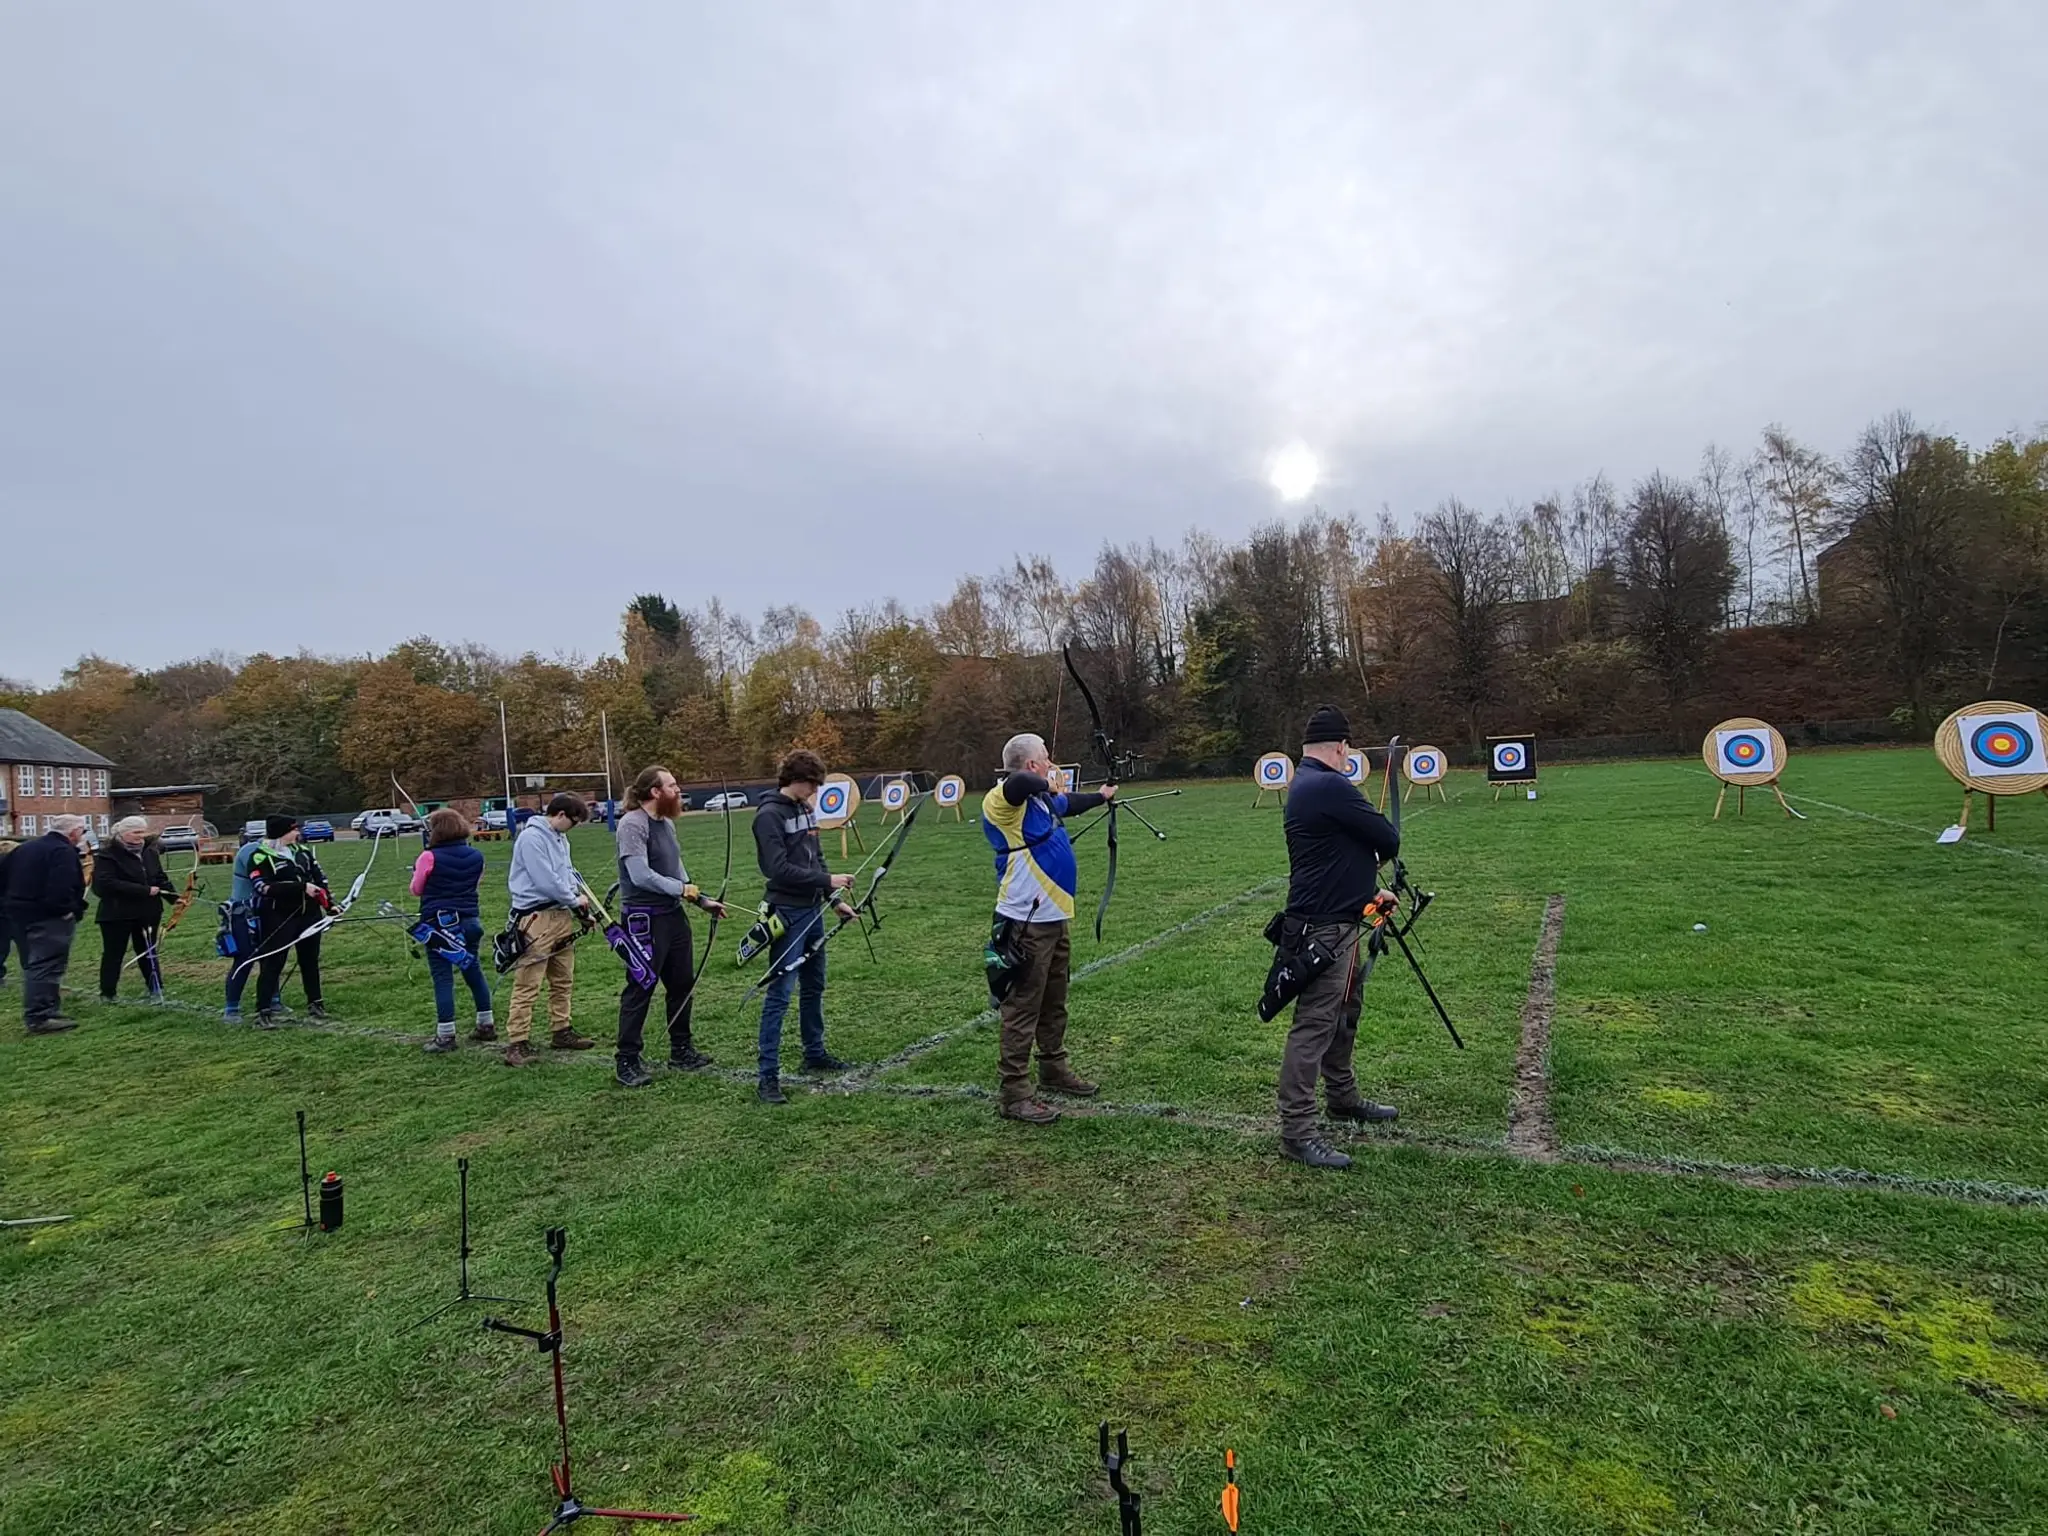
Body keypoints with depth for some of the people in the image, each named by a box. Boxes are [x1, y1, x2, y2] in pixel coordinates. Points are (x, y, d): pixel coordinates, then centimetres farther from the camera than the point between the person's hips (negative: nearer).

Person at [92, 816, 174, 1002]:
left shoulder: (150, 852, 6)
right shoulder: (108, 854, -13)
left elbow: (160, 878, 11)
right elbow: (107, 883, -23)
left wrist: (174, 897, -3)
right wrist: (144, 890, -24)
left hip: (148, 912, 5)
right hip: (117, 913, -5)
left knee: (148, 952, 13)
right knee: (113, 954, 6)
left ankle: (156, 990, 18)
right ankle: (107, 994, 17)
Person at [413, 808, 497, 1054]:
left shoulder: (429, 858, -12)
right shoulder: (476, 856, 2)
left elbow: (416, 889, 1)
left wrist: (421, 871, 17)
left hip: (438, 924, -5)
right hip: (469, 921, 5)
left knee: (443, 978, -1)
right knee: (474, 971, 16)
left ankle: (445, 1036, 1)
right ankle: (486, 1024, 24)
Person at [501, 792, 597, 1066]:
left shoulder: (560, 838, 14)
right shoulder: (531, 838, -14)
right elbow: (545, 880, -19)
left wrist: (579, 894, 4)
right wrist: (575, 900, -7)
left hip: (562, 916, 9)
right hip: (537, 918, -9)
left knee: (563, 980, 16)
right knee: (527, 985, -7)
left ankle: (560, 1031, 27)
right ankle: (516, 1043, -3)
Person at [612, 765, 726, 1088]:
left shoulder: (667, 823, 12)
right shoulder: (632, 824, -15)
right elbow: (640, 875, -23)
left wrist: (703, 901, 8)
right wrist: (682, 888, -16)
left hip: (673, 914, 9)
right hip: (644, 919, -9)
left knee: (681, 983, 16)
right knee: (640, 990, -1)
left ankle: (681, 1049, 29)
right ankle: (627, 1063, 11)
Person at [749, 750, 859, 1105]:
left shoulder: (805, 809, 11)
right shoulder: (769, 815, -15)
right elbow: (779, 869, -22)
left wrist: (835, 899, 10)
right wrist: (827, 881, -19)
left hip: (813, 910, 9)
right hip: (788, 914, -9)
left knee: (814, 987, 18)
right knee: (779, 993, -6)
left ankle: (815, 1053, 32)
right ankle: (767, 1074, 0)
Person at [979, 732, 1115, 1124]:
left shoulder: (1040, 799, 11)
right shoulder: (1003, 801, -17)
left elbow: (1068, 804, 34)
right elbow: (1019, 781, -41)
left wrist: (1101, 797, 50)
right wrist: (1047, 785, -20)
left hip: (1055, 917, 10)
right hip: (1026, 922, -10)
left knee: (1054, 1003, 21)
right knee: (1023, 1008, -4)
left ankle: (1054, 1069, 37)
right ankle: (1015, 1094, 3)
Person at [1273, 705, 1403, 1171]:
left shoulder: (1304, 785, 12)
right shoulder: (1330, 787, -21)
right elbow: (1388, 839, -14)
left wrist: (1368, 890, 22)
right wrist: (1377, 856, 8)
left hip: (1338, 921, 11)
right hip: (1325, 927, -11)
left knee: (1343, 1015, 23)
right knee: (1313, 1026, -6)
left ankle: (1342, 1098, 39)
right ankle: (1297, 1132, 0)